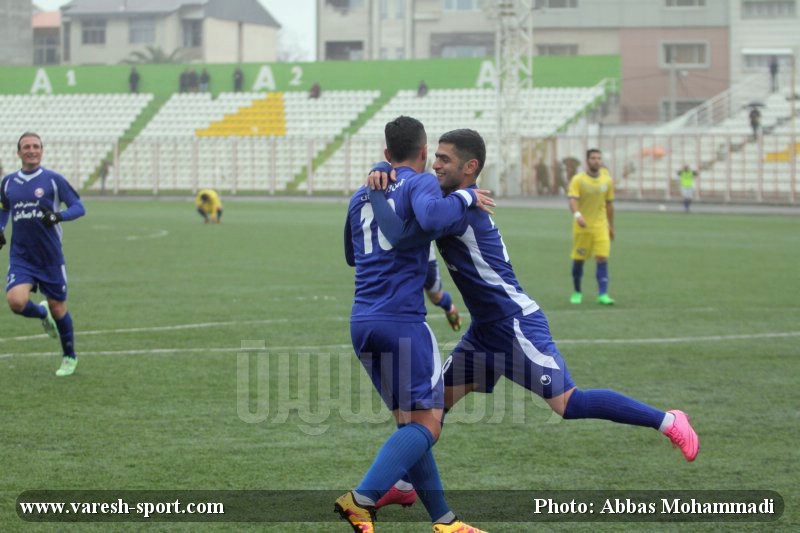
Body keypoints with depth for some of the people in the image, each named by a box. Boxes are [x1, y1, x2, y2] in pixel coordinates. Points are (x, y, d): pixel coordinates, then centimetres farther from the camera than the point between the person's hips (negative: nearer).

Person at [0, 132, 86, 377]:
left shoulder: (53, 179, -4)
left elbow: (78, 207, -4)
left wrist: (58, 215, -23)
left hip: (50, 256, -2)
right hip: (20, 256, 2)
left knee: (57, 307, 6)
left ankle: (70, 357, 28)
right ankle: (42, 313, 15)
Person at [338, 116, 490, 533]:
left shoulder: (360, 196, 18)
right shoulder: (420, 183, -3)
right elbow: (431, 216, -27)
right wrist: (465, 198, -9)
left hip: (362, 322, 8)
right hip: (402, 320, -8)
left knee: (410, 421, 14)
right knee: (427, 424, -6)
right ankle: (362, 499, -23)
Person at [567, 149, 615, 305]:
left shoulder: (607, 181, 5)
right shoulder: (578, 180, -6)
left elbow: (609, 204, 14)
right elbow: (573, 199, -20)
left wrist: (611, 226, 17)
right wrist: (577, 215, -39)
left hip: (600, 226, 2)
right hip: (582, 227, -2)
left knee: (602, 258, -11)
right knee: (578, 260, 6)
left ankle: (603, 294, -14)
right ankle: (577, 293, 24)